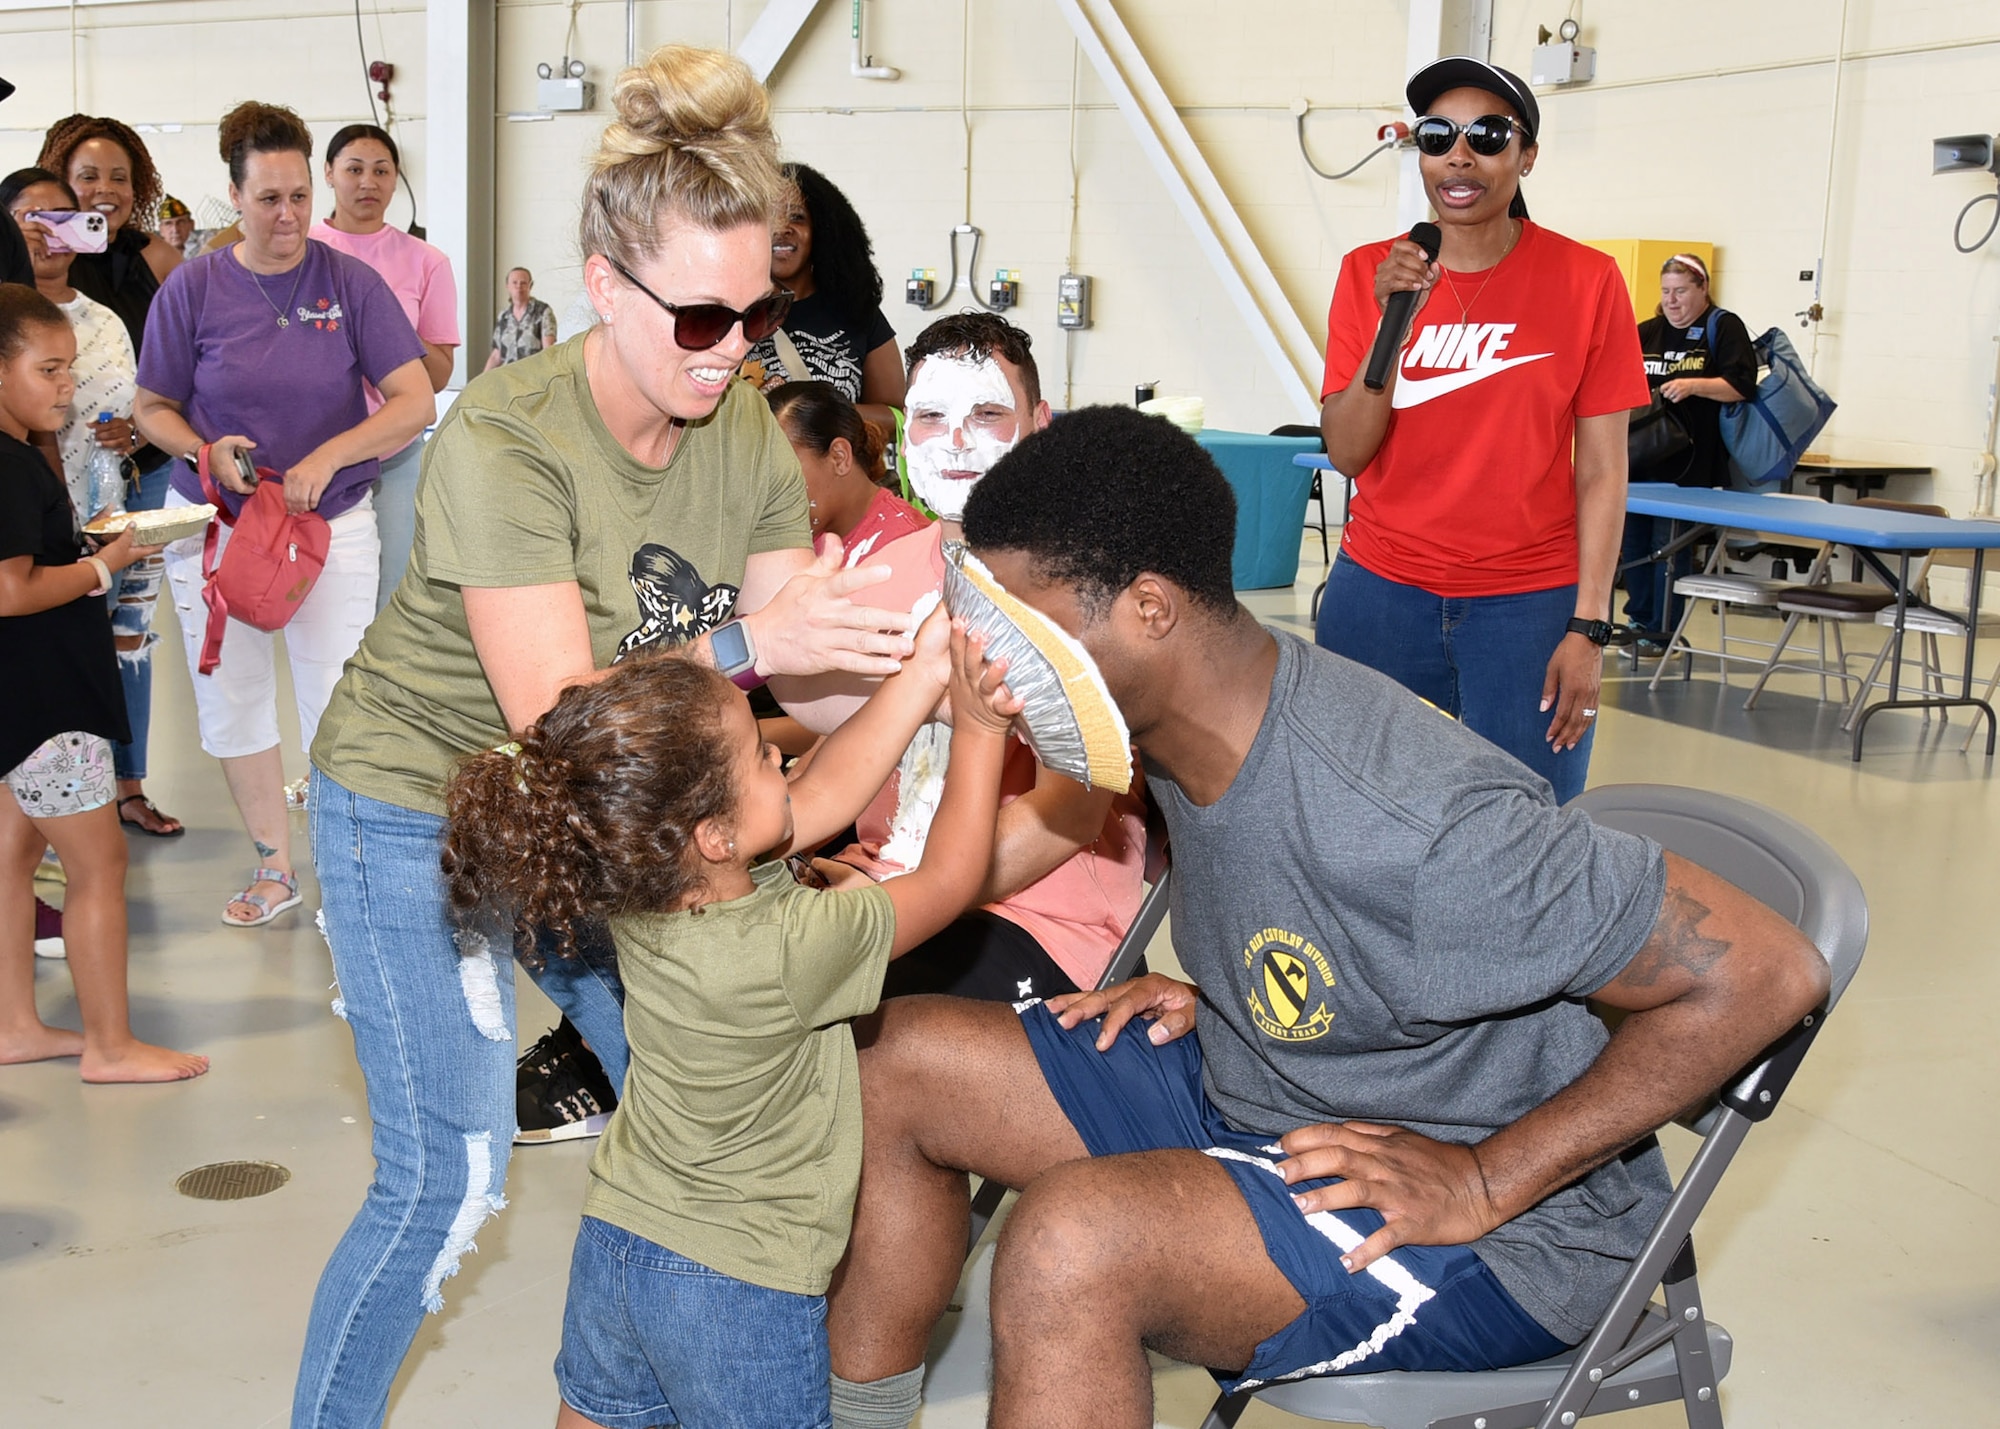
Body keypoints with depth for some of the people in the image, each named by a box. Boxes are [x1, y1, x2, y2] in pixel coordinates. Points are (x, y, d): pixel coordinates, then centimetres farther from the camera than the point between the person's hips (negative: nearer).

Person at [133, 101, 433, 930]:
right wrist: (208, 452, -17)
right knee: (232, 704, 10)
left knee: (337, 707, 0)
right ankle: (274, 868, 28)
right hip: (215, 522, 2)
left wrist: (327, 458, -24)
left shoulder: (351, 284, -6)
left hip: (333, 521, -2)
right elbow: (153, 409, 3)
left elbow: (416, 402, -12)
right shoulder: (193, 289, -3)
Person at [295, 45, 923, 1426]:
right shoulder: (505, 440, -27)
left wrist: (912, 661, -32)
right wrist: (741, 642, -45)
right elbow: (554, 716, -32)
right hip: (421, 803, -6)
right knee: (450, 1180, -6)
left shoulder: (747, 432, -9)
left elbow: (799, 668, -12)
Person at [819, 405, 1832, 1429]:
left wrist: (1484, 1183, -24)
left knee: (1069, 1241, -33)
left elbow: (1770, 972, -28)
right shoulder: (1193, 730, -6)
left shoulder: (1405, 822, -33)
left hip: (1490, 1233, -8)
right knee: (893, 1059, 3)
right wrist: (1213, 997, -2)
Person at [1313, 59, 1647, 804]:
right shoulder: (1370, 273, 2)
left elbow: (1602, 469, -4)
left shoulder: (1585, 281, -4)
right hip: (1380, 594, 2)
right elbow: (1346, 452, -3)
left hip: (1530, 602, -1)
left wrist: (1589, 629, -9)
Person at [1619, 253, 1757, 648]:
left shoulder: (1724, 328, 1)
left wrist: (1694, 385, -20)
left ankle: (1662, 631, 3)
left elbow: (1742, 386, -8)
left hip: (1687, 463, -5)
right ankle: (1639, 619, 19)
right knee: (1633, 539, 7)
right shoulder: (1645, 333, 14)